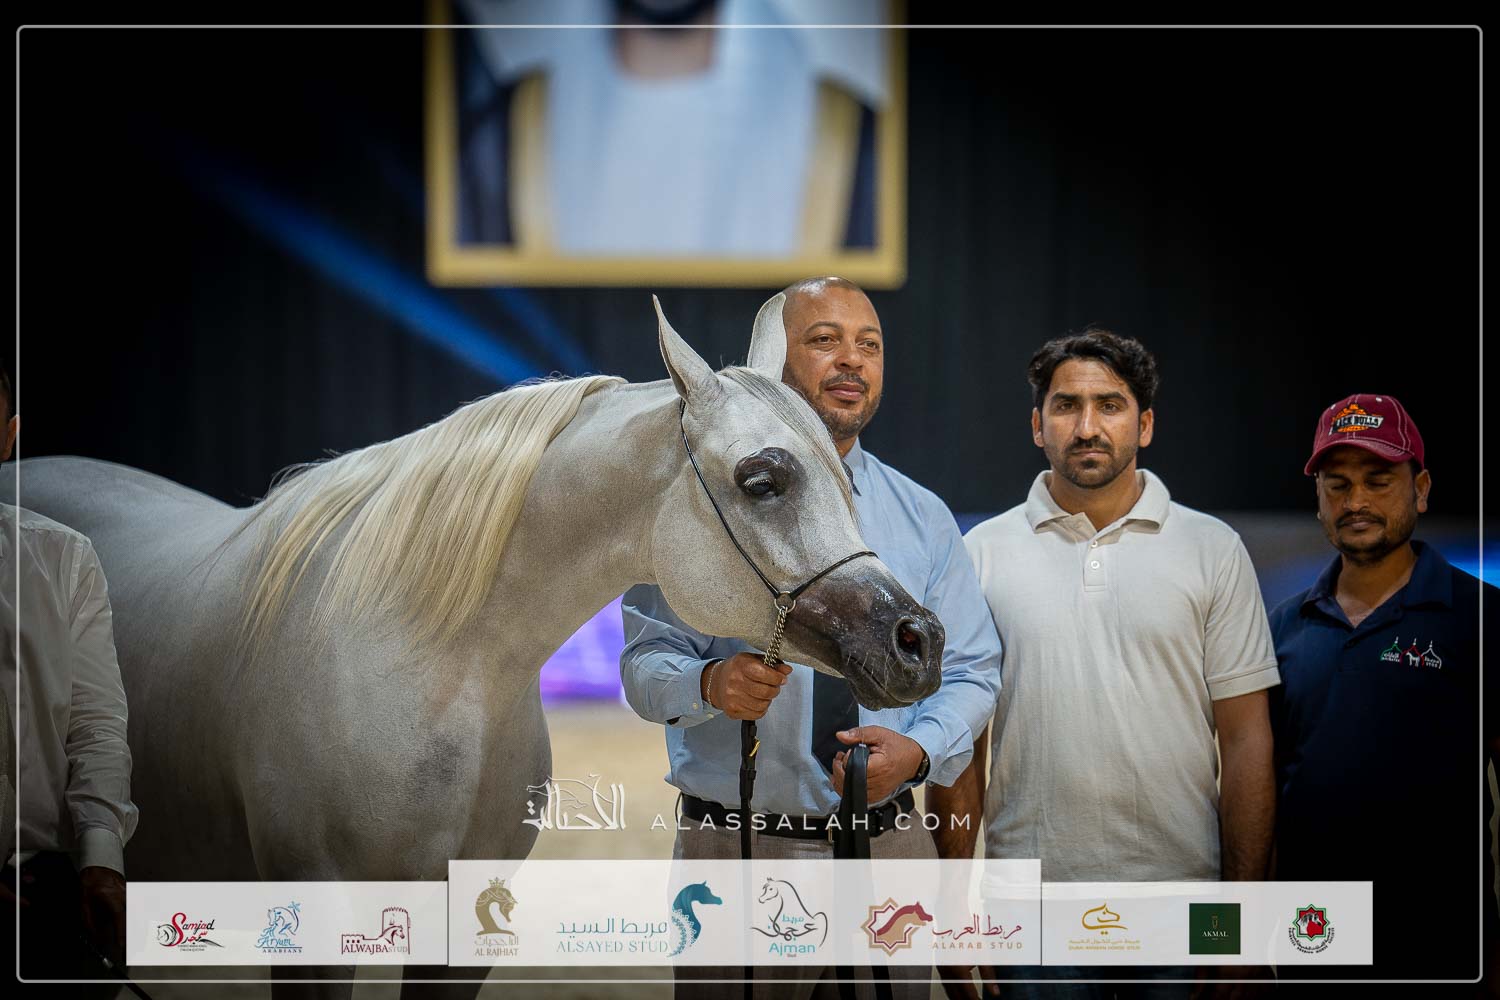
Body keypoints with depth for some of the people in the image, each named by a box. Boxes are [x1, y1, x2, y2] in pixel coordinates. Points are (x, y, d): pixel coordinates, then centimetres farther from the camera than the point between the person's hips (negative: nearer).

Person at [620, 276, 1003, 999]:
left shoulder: (923, 519, 9)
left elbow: (971, 672, 7)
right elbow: (644, 662, -5)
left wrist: (919, 749, -13)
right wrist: (709, 683, -27)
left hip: (890, 852, 3)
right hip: (736, 852, -3)